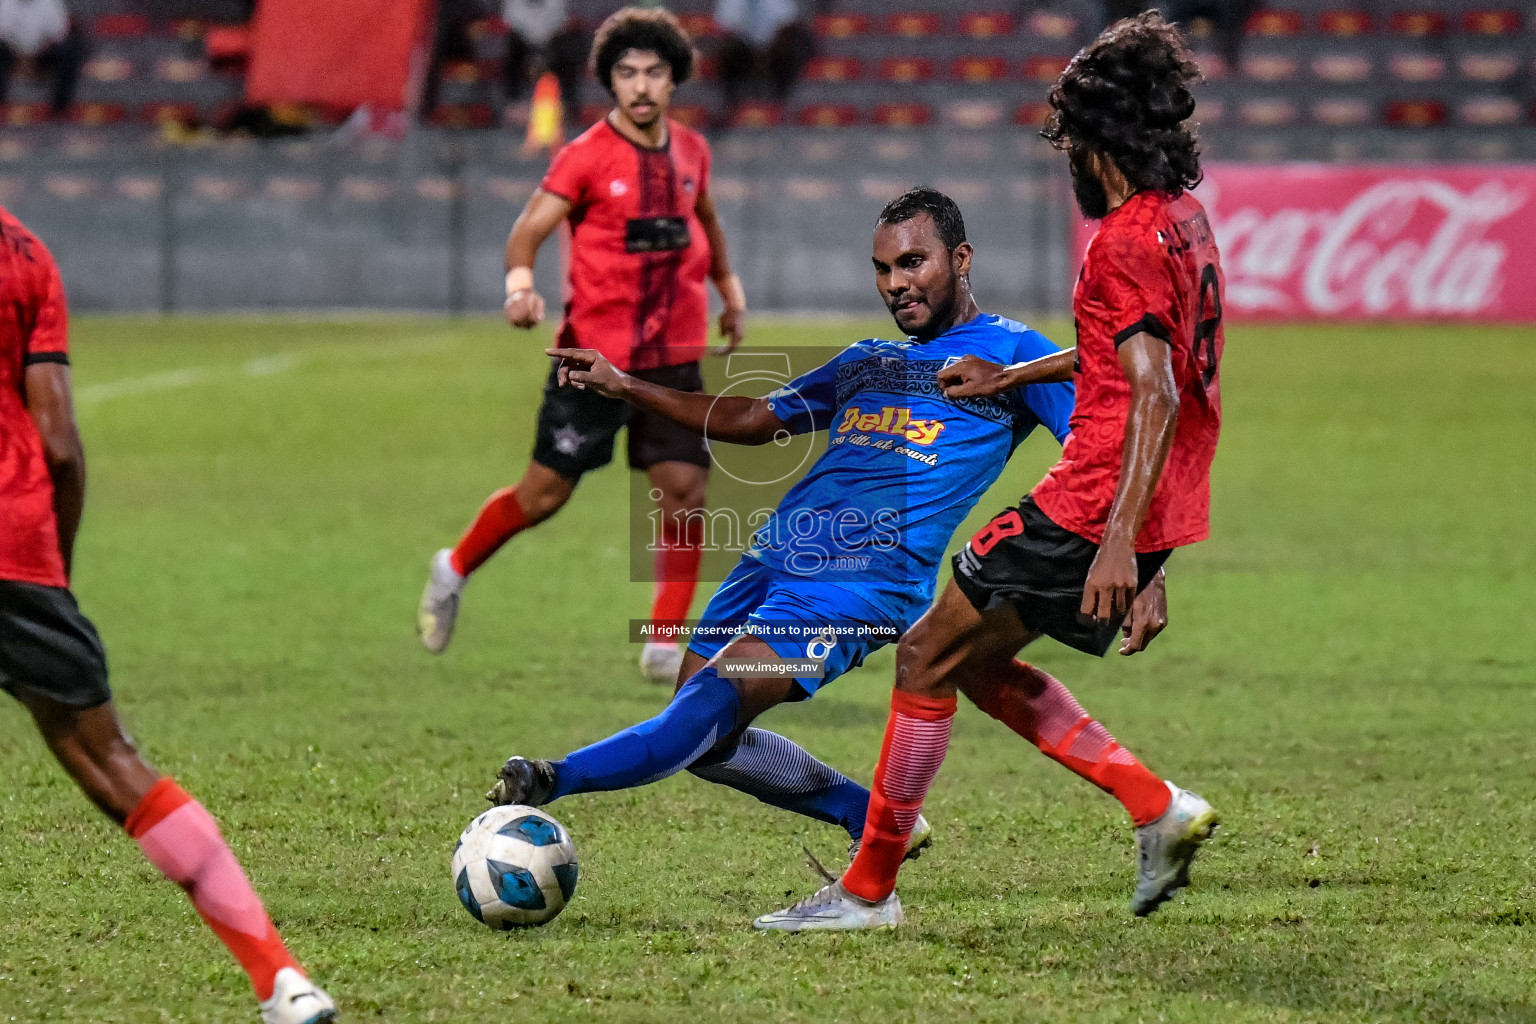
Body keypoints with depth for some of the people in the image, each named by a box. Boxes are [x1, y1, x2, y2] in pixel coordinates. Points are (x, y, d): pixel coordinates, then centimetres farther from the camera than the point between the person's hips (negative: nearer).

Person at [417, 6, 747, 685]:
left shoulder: (690, 151, 7)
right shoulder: (587, 157, -9)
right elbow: (528, 229, -12)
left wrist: (730, 290, 33)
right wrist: (520, 283, -31)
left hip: (674, 356, 4)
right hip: (594, 354, -4)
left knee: (685, 489, -7)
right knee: (545, 492, 2)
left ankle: (665, 647, 1)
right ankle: (455, 570, 29)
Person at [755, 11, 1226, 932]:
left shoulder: (1127, 241, -17)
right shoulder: (1184, 218, 13)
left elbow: (1155, 395, -26)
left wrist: (1119, 541, -31)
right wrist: (1012, 379, 33)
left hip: (1096, 510, -10)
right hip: (1151, 513, 10)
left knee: (928, 658, -1)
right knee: (976, 661, 19)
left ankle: (870, 890, 5)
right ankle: (1159, 808, 11)